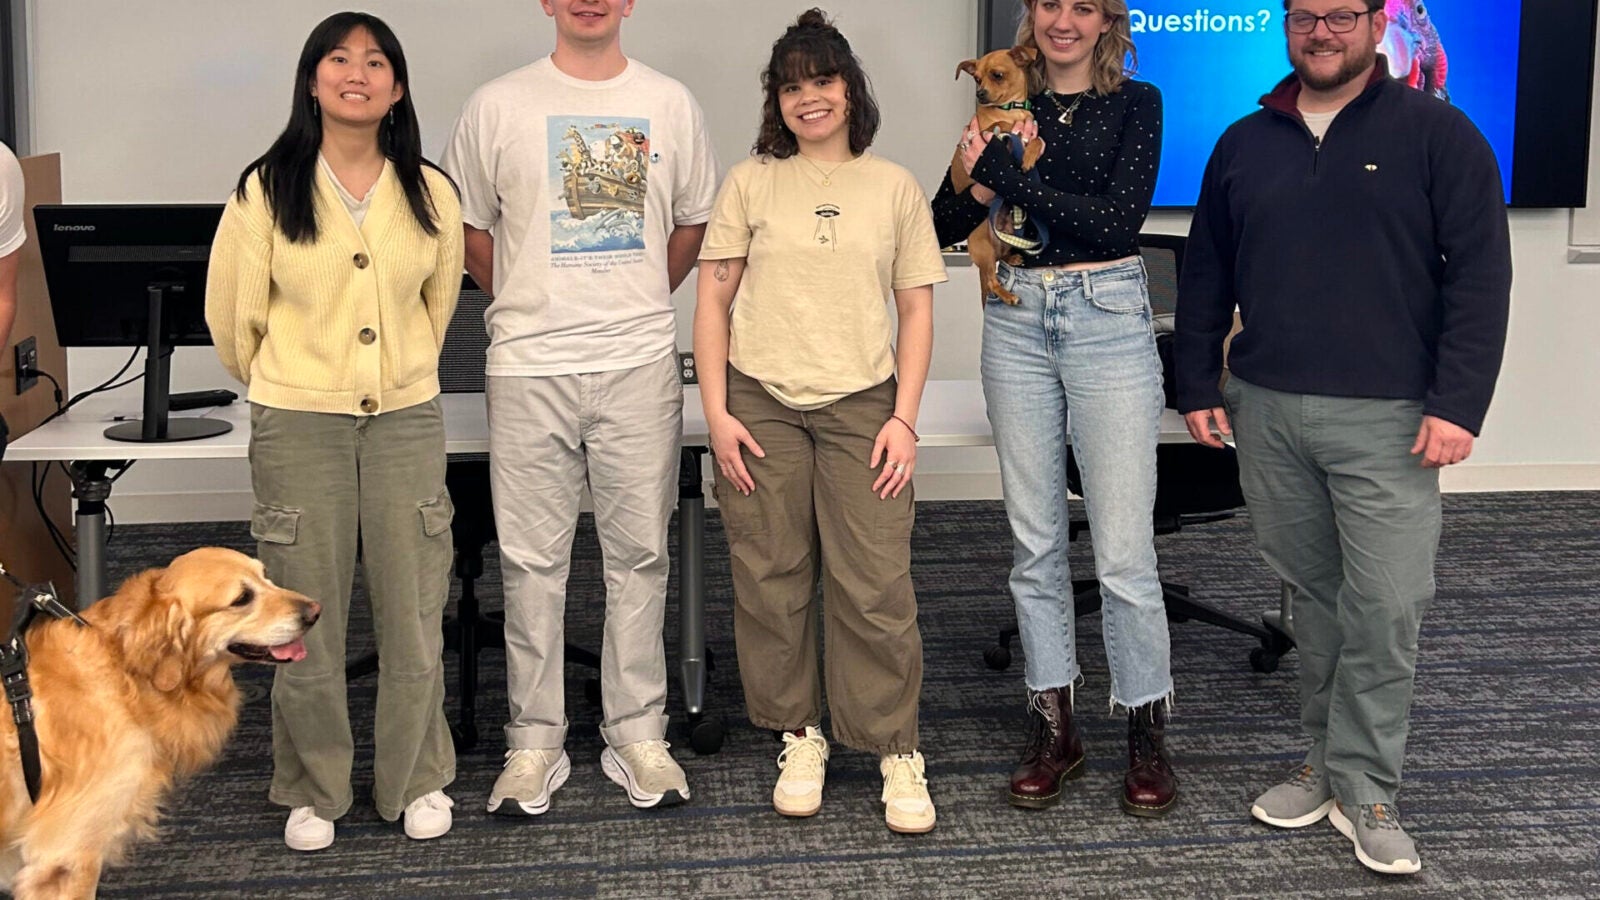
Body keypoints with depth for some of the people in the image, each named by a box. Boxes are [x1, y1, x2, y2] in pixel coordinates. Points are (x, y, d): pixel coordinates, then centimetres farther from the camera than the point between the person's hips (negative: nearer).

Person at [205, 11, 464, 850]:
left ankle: (416, 781, 23)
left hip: (406, 419, 2)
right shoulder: (267, 190, -5)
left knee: (414, 614, 5)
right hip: (298, 424, -1)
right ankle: (312, 792, 22)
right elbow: (233, 313, 5)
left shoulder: (431, 193, 0)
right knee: (306, 617, 6)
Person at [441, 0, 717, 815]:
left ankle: (637, 733, 18)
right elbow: (468, 227, 9)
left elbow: (695, 220, 16)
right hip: (529, 365, -1)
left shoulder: (670, 104, 7)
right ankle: (534, 742, 15)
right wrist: (524, 308, 9)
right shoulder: (499, 106, 2)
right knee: (532, 558, 4)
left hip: (640, 360, 1)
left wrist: (637, 304, 12)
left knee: (639, 553, 7)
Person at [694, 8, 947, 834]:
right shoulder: (751, 183, 7)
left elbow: (917, 310, 9)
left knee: (875, 586, -4)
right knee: (772, 580, 5)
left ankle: (896, 751, 9)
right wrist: (716, 412, -3)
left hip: (861, 407, 0)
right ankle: (799, 737, 20)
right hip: (762, 404, 1)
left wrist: (904, 418, 0)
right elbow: (712, 301, 6)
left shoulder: (894, 187, 8)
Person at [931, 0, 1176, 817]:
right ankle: (1052, 726, 21)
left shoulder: (1135, 104, 0)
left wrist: (1004, 174, -16)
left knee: (1123, 548, -4)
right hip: (1016, 321, 4)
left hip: (1107, 320, -3)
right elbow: (944, 225, 6)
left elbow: (1119, 220, -14)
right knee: (1034, 540, 9)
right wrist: (982, 171, -14)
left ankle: (1147, 733, 12)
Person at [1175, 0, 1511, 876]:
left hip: (1384, 419, -3)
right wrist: (1198, 387, 11)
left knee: (1385, 605, -4)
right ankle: (1325, 758, 23)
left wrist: (1458, 404, -12)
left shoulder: (1437, 134, -1)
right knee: (1310, 593, 11)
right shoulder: (1244, 144, 11)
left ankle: (1363, 788, 8)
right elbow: (1205, 277, 16)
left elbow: (1480, 275, -5)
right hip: (1266, 411, 4)